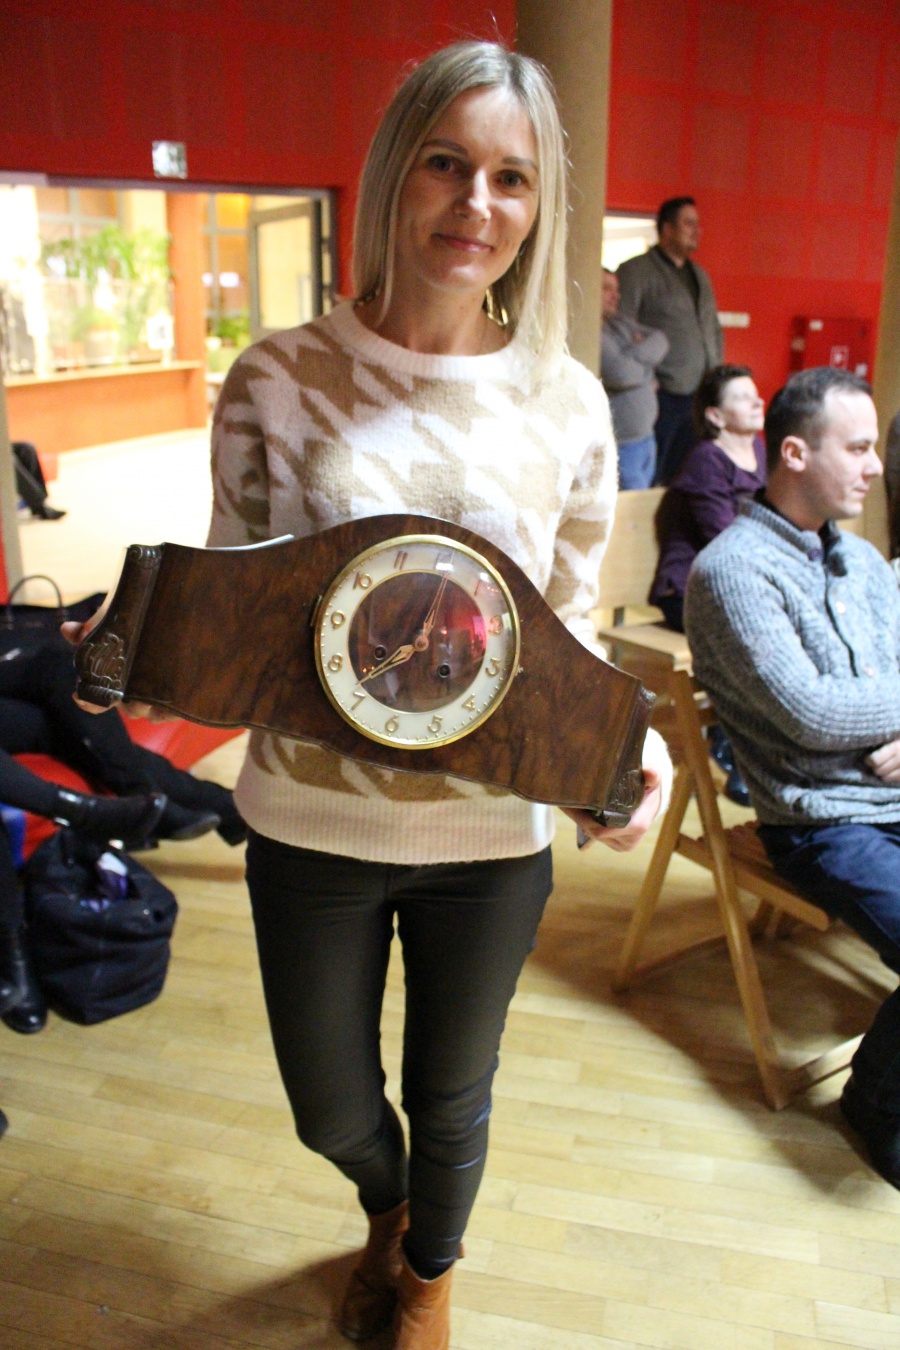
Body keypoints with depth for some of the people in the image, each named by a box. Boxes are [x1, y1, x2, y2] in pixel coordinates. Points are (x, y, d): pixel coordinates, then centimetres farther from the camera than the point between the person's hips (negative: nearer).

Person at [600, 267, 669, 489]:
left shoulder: (618, 323, 14)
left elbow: (660, 340, 10)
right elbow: (621, 373, -25)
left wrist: (636, 355, -12)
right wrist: (647, 371, -1)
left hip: (645, 437, 9)